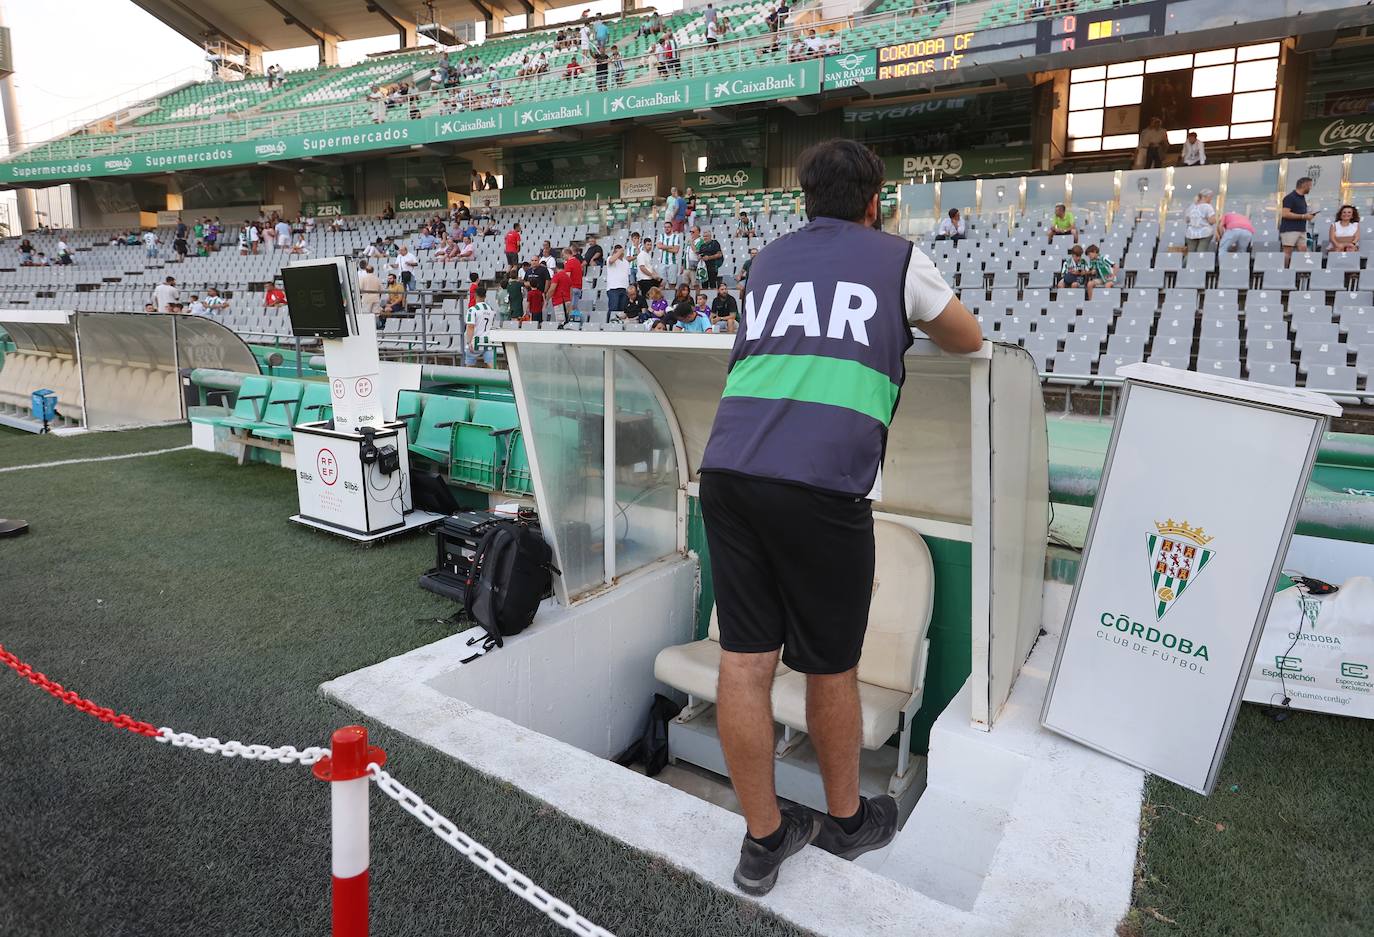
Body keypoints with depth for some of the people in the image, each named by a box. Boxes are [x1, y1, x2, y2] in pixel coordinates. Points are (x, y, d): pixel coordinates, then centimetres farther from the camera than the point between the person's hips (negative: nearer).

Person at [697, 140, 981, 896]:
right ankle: (846, 820, 36)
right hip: (822, 483, -4)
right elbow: (969, 341, 30)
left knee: (744, 658, 8)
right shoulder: (898, 257, 15)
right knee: (831, 666, 13)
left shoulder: (768, 260, 25)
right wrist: (916, 322, 51)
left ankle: (763, 839, 24)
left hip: (730, 470, 4)